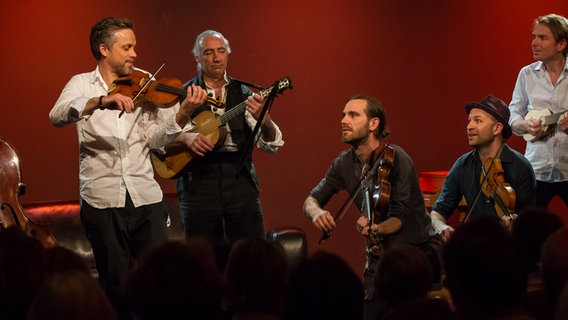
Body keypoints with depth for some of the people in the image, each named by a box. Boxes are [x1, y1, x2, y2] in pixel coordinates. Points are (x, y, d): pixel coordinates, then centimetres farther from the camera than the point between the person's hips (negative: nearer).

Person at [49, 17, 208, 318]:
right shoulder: (82, 84, 5)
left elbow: (154, 137, -2)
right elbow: (57, 116, -16)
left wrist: (182, 113, -19)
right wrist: (100, 101, -31)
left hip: (145, 197, 2)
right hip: (102, 200, -2)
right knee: (116, 285, 4)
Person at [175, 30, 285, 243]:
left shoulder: (243, 94, 9)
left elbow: (271, 145, 0)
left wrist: (263, 120, -20)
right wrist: (186, 137, -20)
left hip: (240, 182, 1)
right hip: (198, 184, -1)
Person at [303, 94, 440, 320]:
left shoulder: (395, 160, -17)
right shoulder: (345, 163, 2)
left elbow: (398, 218, -18)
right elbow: (311, 200, 5)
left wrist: (377, 228, -39)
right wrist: (316, 212, -19)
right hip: (379, 256, 6)